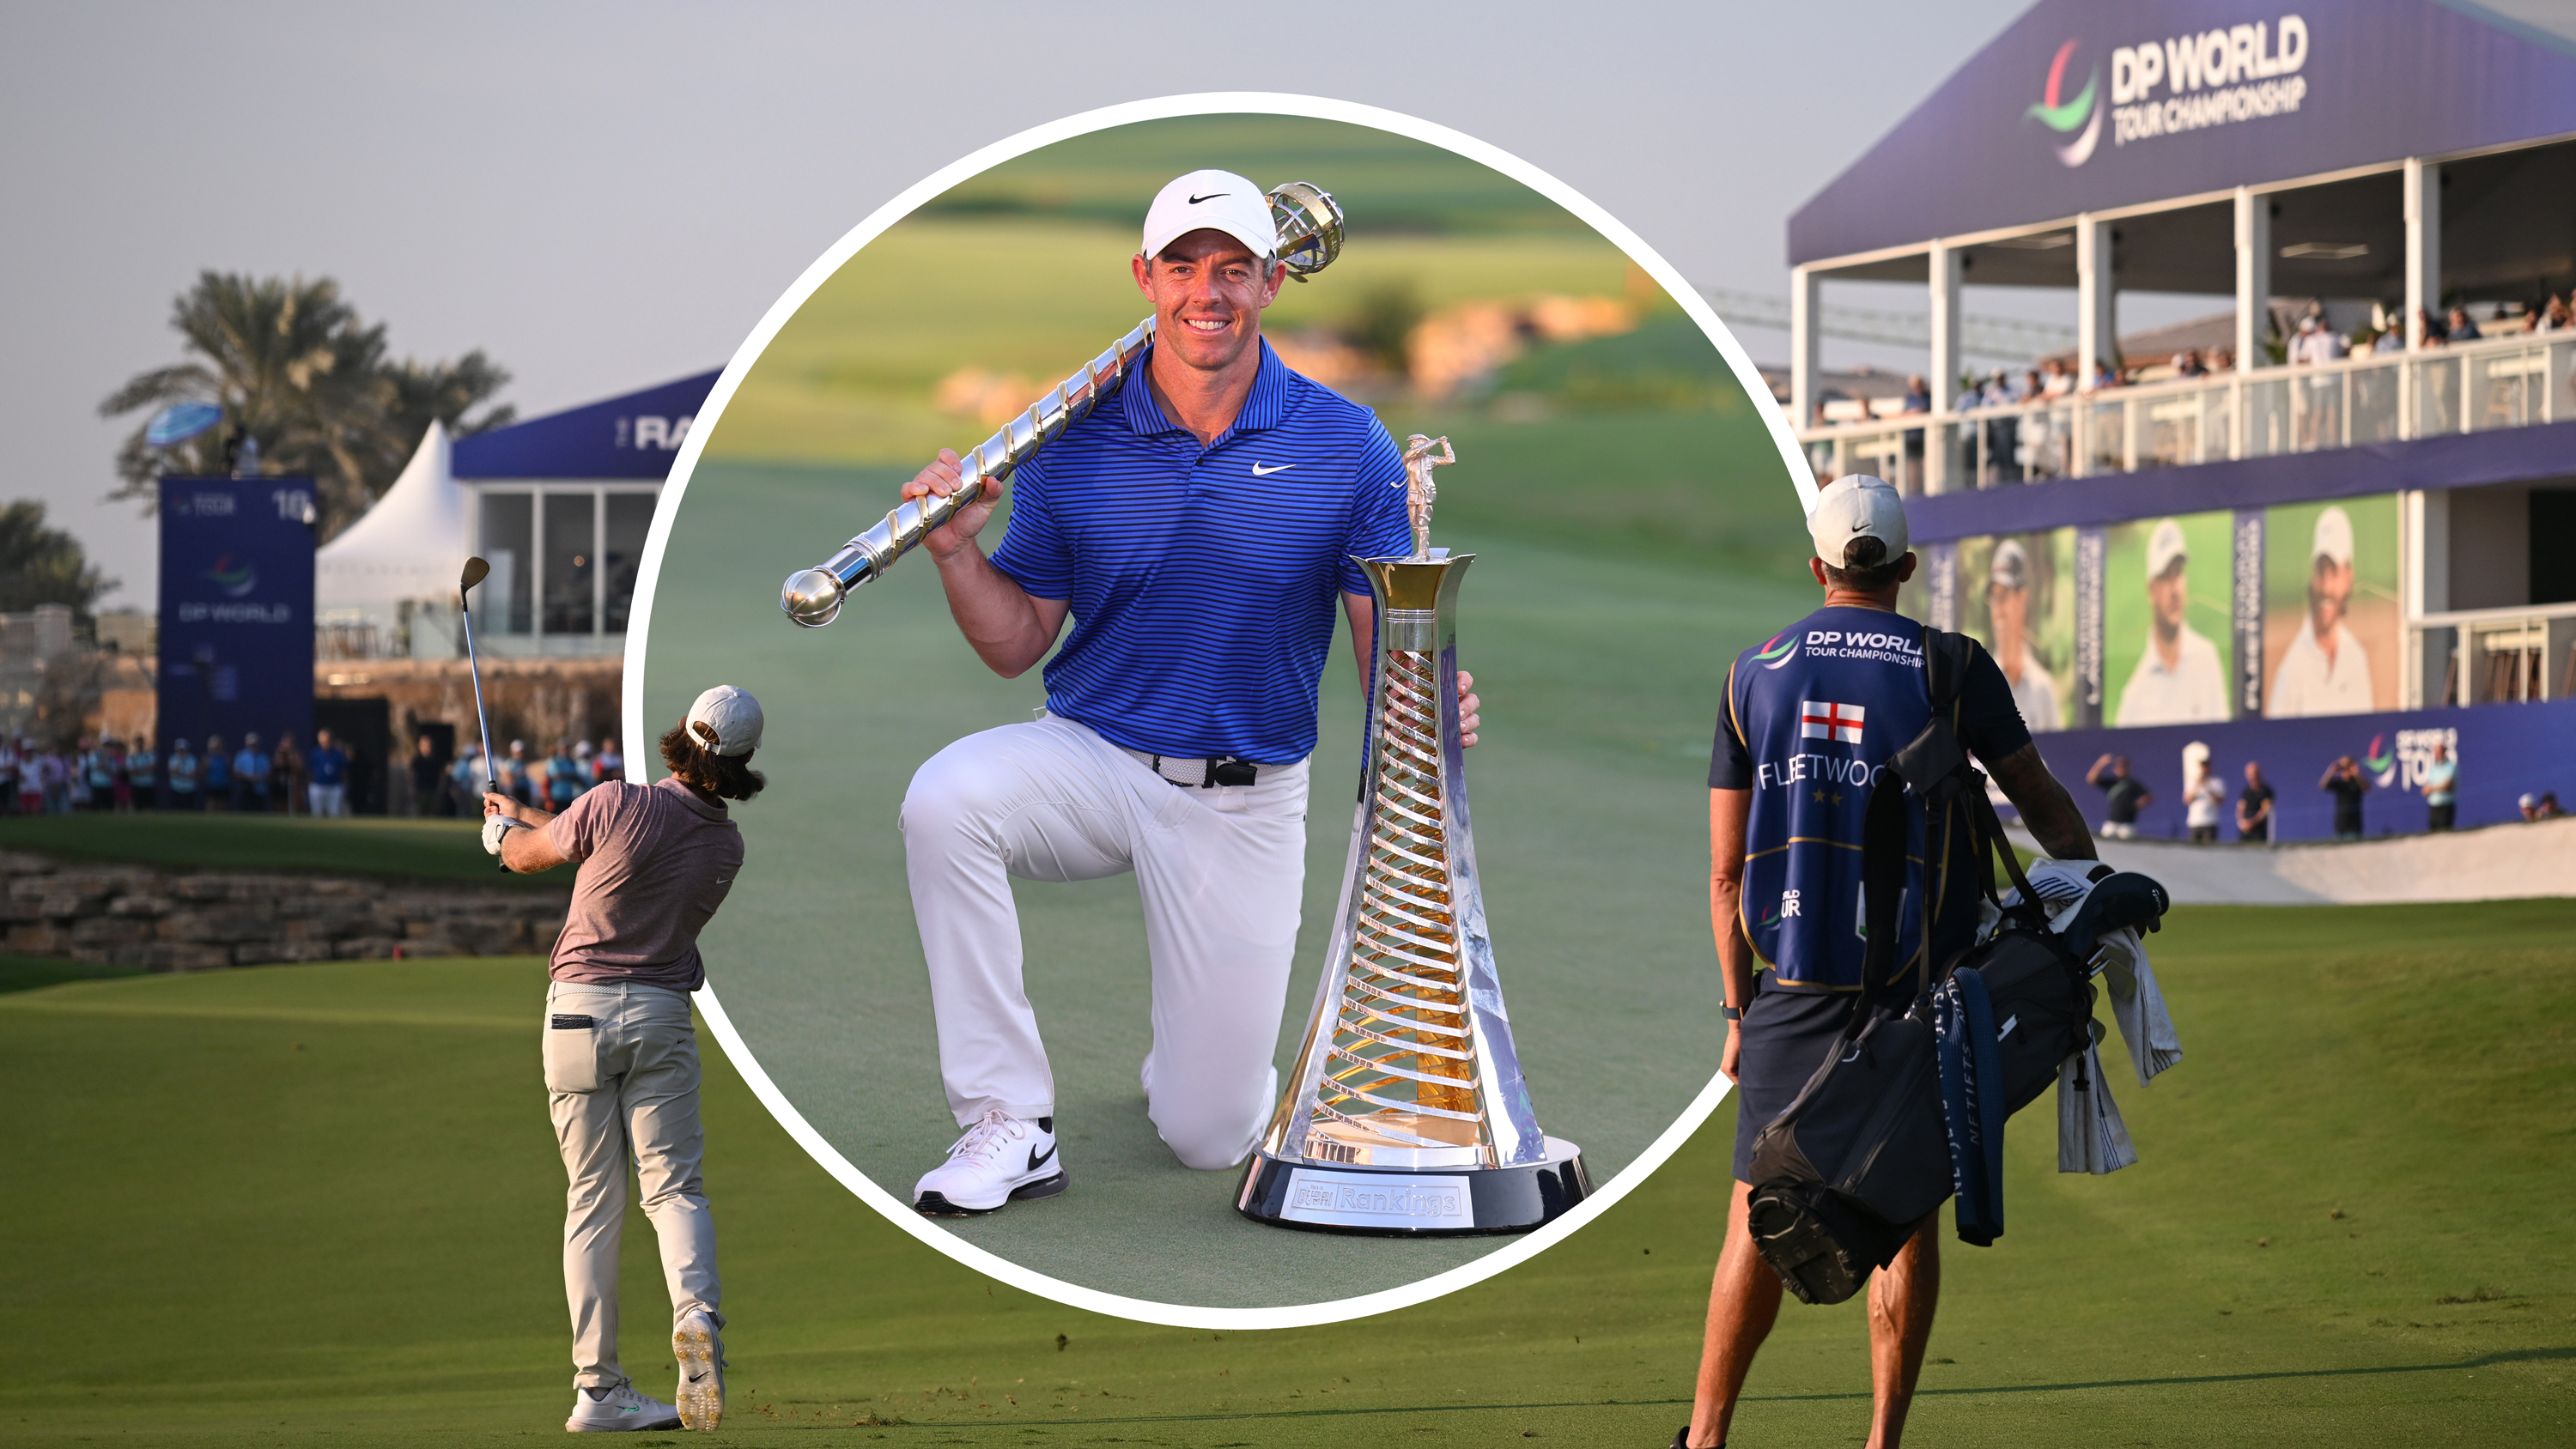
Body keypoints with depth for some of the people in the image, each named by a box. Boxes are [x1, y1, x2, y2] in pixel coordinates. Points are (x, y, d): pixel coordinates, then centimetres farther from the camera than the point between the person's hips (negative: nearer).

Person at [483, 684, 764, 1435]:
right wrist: (527, 815, 31)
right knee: (674, 1185, 2)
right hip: (661, 1012, 1)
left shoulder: (617, 804, -12)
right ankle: (697, 1312, -29)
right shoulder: (726, 846, 3)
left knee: (592, 1201, 4)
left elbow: (527, 857, 5)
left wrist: (500, 829, 30)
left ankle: (598, 1387, 2)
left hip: (578, 1007, -1)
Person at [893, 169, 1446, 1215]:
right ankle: (1009, 1126, -22)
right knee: (945, 801, -34)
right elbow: (1017, 644, 2)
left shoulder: (1346, 446, -5)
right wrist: (956, 551, -17)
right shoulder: (1074, 442, -3)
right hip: (1094, 760, 1)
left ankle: (1196, 1044, 38)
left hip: (1246, 802, -1)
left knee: (1210, 1133, -3)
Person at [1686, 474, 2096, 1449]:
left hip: (1793, 984, 1)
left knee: (1762, 1219, 5)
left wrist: (1741, 1012, 11)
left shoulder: (1756, 675, 4)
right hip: (1917, 986, -1)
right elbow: (2043, 801, 9)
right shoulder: (1952, 669, -1)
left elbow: (1728, 874, 6)